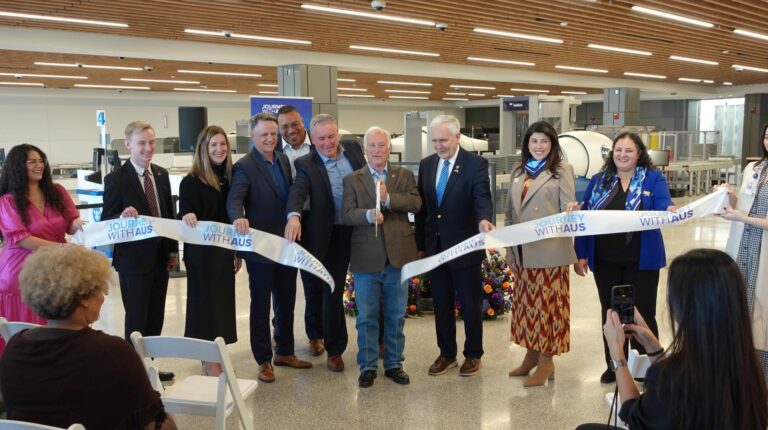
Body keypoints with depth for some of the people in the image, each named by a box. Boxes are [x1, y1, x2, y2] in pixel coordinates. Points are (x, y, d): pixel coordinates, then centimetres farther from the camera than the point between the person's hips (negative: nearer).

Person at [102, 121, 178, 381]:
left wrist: (173, 250, 10)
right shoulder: (116, 179, -11)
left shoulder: (162, 174, 7)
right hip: (134, 259, -6)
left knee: (156, 317, 14)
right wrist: (122, 217, -32)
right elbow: (107, 222, -10)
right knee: (136, 319, 3)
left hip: (160, 256, 6)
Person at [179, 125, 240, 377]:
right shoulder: (192, 182, -11)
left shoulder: (229, 177, 6)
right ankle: (210, 364, 9)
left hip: (224, 251, 6)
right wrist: (187, 216, -39)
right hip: (202, 254, -6)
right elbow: (185, 215, -15)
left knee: (222, 302, 12)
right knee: (206, 303, 0)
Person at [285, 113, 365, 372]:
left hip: (352, 233, 2)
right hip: (324, 236, -2)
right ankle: (334, 349, 19)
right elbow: (298, 191, -25)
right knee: (331, 291, 5)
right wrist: (294, 215, -43)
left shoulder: (354, 149, 3)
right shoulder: (306, 164, -8)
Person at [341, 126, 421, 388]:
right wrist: (368, 215, -27)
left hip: (398, 255, 1)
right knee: (366, 317, 6)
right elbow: (347, 214, -7)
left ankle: (394, 364, 25)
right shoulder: (352, 180, 4)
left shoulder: (405, 175, 7)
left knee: (396, 316, 11)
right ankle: (368, 366, 20)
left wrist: (388, 198, -23)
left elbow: (416, 203, -8)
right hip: (366, 258, -1)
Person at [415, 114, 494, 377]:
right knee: (441, 304, 14)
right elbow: (422, 206, 10)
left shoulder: (476, 164, -9)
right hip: (435, 247, 5)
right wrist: (420, 244, 9)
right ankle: (446, 353, 28)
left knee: (471, 304, 8)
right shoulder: (426, 164, 6)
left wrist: (484, 219, -42)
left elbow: (482, 198, -20)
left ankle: (473, 355, 24)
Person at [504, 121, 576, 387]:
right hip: (522, 252, 5)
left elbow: (569, 209, -7)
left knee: (547, 304, 2)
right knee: (526, 304, 13)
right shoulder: (518, 172, 12)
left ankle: (546, 361, 13)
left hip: (549, 252, -5)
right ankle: (531, 354, 27)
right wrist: (509, 248, 10)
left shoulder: (562, 170, -3)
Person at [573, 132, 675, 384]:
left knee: (642, 313, 3)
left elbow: (663, 206, -12)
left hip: (641, 259, -3)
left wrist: (671, 211, -37)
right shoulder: (599, 180, 8)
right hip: (605, 259, 3)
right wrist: (580, 254, 1)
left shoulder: (653, 179, 2)